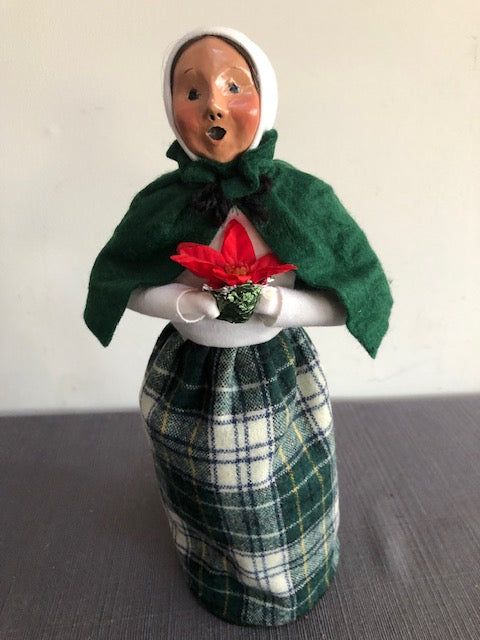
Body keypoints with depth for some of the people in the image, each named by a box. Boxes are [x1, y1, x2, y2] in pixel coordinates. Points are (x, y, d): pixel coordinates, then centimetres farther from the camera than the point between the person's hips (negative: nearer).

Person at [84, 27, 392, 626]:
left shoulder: (304, 198, -14)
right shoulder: (159, 202, -12)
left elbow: (358, 295, -10)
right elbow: (121, 284, -1)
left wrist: (280, 304, -28)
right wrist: (184, 304, -22)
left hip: (280, 379, 0)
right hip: (189, 380, 1)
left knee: (284, 509, 23)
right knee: (211, 506, 26)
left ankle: (292, 585, 61)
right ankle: (214, 588, 62)